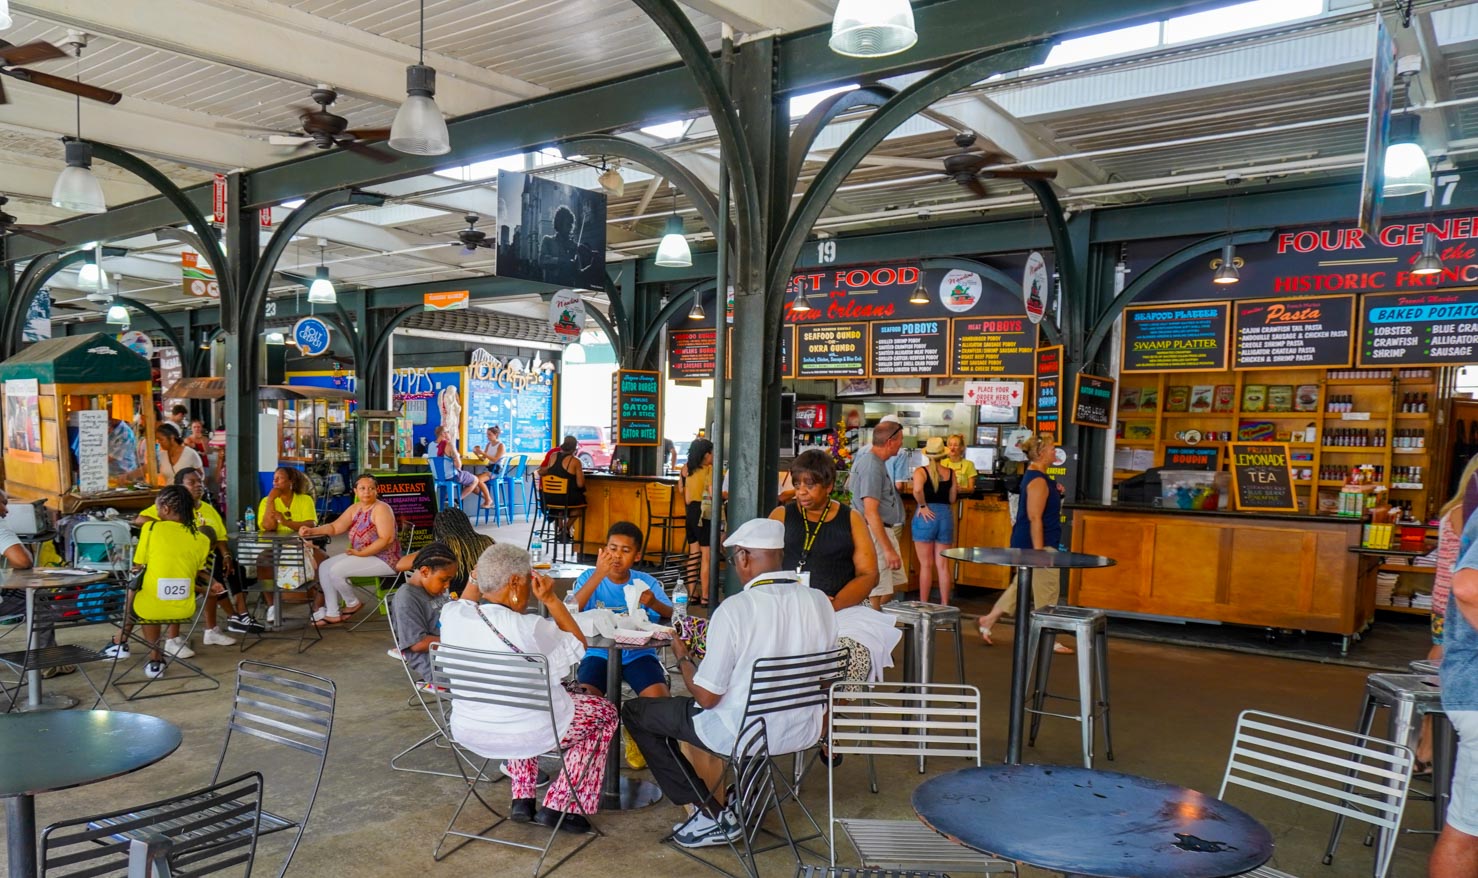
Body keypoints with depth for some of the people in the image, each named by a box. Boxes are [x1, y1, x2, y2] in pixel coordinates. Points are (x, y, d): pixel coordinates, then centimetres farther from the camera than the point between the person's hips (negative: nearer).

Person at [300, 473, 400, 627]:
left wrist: (361, 553, -23)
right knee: (325, 567, 4)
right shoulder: (355, 508, 9)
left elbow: (386, 539, -24)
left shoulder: (381, 509, -16)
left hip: (383, 559, -10)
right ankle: (332, 613, 5)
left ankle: (353, 604, 6)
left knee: (336, 571, -19)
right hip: (362, 556, 10)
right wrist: (311, 531, -11)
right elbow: (334, 527, 5)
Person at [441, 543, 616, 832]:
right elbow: (578, 646, -8)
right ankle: (560, 806, 15)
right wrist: (550, 599, -11)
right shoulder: (529, 628, -27)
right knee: (605, 711, 18)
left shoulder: (452, 616, -11)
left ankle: (523, 799, 31)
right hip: (530, 733, -6)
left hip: (468, 732, 6)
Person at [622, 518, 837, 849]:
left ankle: (713, 814, 10)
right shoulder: (820, 601, -6)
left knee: (635, 711, 11)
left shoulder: (735, 608, -22)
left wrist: (682, 658, 2)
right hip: (806, 731, 7)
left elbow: (707, 697, -18)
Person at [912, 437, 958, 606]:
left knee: (926, 565, 4)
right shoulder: (950, 473, 4)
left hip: (926, 516, -3)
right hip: (946, 516, 3)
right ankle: (945, 605, 13)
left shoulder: (921, 471, -6)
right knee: (943, 565, 9)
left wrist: (922, 506, -12)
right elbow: (952, 498, 5)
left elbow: (917, 489, -26)